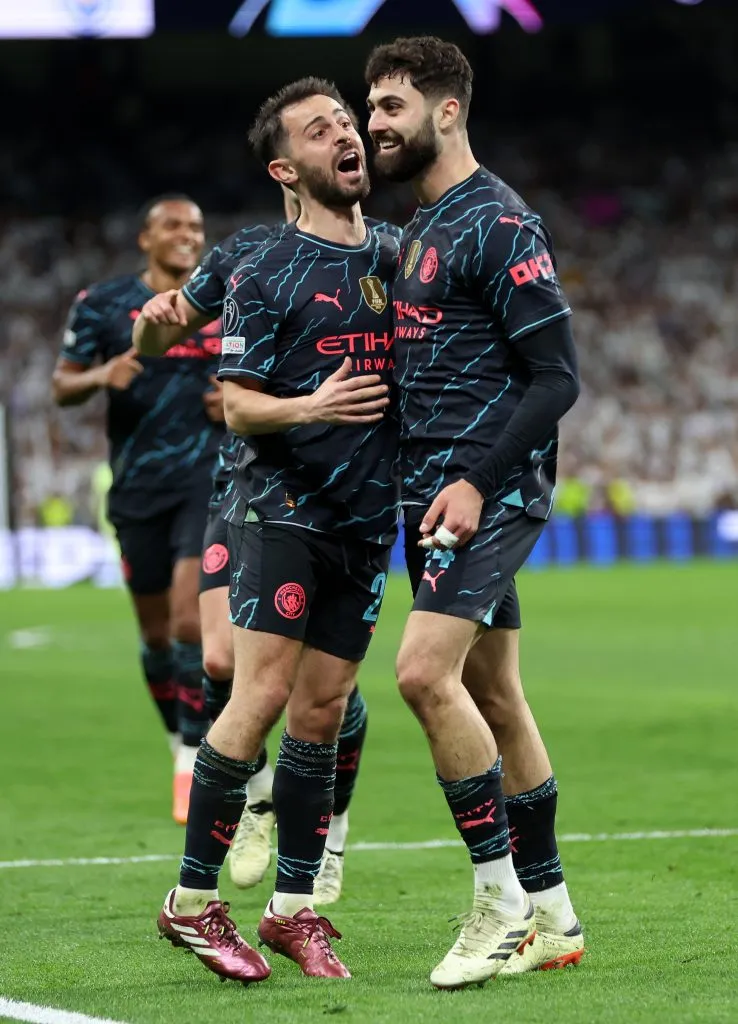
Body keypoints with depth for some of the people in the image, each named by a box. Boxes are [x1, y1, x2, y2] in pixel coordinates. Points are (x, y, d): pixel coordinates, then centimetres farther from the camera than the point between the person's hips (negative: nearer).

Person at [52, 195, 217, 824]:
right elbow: (62, 387, 4)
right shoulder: (105, 306, 2)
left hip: (209, 479, -1)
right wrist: (100, 376, -17)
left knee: (191, 619, -16)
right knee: (155, 631, 8)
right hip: (138, 486, 1)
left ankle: (196, 759, -10)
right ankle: (182, 742, 29)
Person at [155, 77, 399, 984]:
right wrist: (312, 408, -24)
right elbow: (237, 404, -6)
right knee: (261, 698, -11)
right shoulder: (266, 275, -5)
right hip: (281, 508, -5)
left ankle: (293, 909, 12)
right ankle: (193, 902, -3)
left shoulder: (395, 262, 12)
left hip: (367, 518, 5)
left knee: (321, 714, 6)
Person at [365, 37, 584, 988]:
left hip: (489, 489, -9)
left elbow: (556, 376, -15)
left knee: (426, 672, -20)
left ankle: (500, 898, -11)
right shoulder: (418, 228, 17)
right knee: (492, 695, 10)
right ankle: (549, 914, 16)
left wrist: (478, 481, -22)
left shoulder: (498, 223, -11)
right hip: (437, 492, 9)